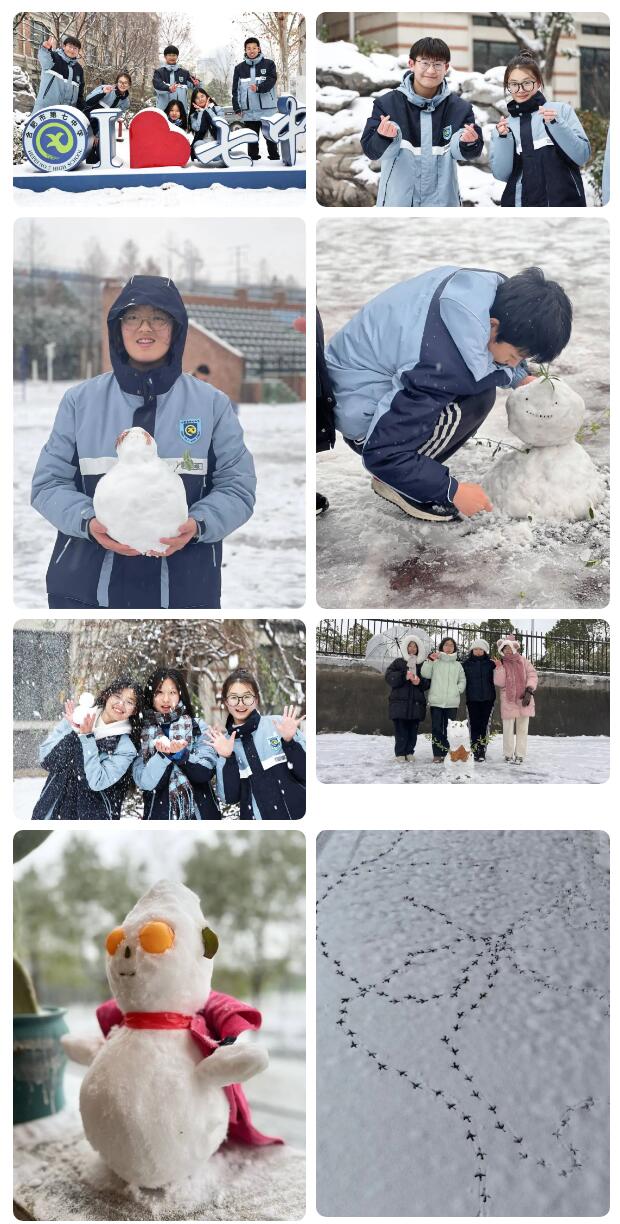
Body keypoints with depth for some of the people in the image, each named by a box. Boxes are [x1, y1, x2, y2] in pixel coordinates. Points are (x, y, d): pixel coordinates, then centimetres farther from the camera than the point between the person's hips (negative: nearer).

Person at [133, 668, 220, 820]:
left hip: (199, 813, 0)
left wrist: (180, 754, -23)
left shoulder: (198, 727, 1)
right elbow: (144, 781, -7)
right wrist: (163, 754, -21)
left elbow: (206, 772, -9)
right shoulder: (142, 733, 2)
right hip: (159, 814, 0)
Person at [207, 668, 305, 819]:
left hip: (297, 815, -2)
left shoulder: (279, 725, -5)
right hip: (256, 816, 2)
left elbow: (306, 775, -6)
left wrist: (289, 741, -17)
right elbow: (230, 797, -4)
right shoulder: (223, 743, 4)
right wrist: (227, 759, -14)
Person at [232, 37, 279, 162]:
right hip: (249, 111, 2)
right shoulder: (240, 68, 11)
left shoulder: (269, 64, 4)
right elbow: (235, 89, 10)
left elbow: (271, 81, -10)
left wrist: (258, 88, -27)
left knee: (271, 138, 2)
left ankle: (275, 158, 8)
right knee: (252, 139, 6)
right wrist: (237, 107, 2)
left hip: (268, 109, -2)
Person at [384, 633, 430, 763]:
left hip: (416, 703, 2)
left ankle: (409, 752, 10)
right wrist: (404, 676, -14)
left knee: (413, 730, 0)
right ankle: (400, 753, 1)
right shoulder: (398, 662, 9)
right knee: (401, 730, -6)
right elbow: (389, 677, -2)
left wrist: (420, 682, -11)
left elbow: (428, 683, 10)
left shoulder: (423, 665, 14)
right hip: (400, 702, -2)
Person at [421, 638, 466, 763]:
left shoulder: (457, 665, 14)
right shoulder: (435, 662, 7)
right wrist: (429, 660, -10)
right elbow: (425, 674, -3)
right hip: (436, 701, -2)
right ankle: (437, 754, 2)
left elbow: (462, 680, 16)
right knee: (436, 728, -2)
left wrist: (458, 689, -1)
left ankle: (448, 753, 6)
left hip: (452, 702, 2)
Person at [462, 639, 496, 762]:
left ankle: (482, 751, 5)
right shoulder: (466, 663, 4)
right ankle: (474, 750, 5)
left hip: (487, 699, 0)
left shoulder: (490, 663, 5)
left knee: (484, 725, 1)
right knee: (474, 724, 0)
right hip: (472, 699, 0)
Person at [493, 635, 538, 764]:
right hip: (508, 701, -1)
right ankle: (508, 755, 13)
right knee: (508, 729, 1)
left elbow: (532, 675, 1)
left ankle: (520, 755, 13)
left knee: (522, 728, 5)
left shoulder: (522, 661, 3)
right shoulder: (500, 664, 1)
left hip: (523, 700, 1)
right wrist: (499, 666, -15)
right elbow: (499, 683, -9)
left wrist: (529, 690, -10)